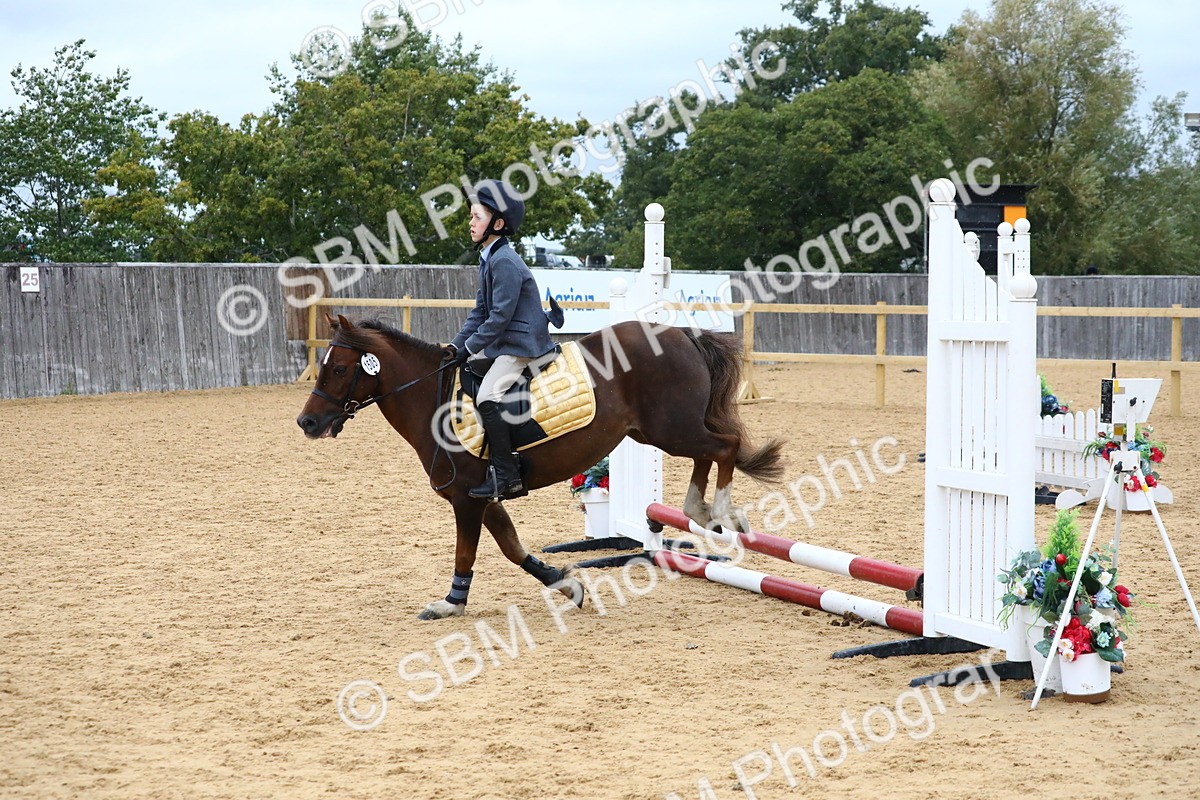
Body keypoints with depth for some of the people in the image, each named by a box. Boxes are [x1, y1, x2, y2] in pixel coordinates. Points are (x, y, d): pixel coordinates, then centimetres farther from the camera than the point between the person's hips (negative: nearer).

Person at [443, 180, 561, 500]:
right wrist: (456, 345, 5)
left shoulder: (504, 262, -19)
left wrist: (469, 347, -16)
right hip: (502, 342, 11)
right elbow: (480, 311, 15)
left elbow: (500, 316, -21)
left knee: (487, 398, -23)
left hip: (522, 344, -11)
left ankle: (507, 476, -19)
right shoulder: (489, 258, 13)